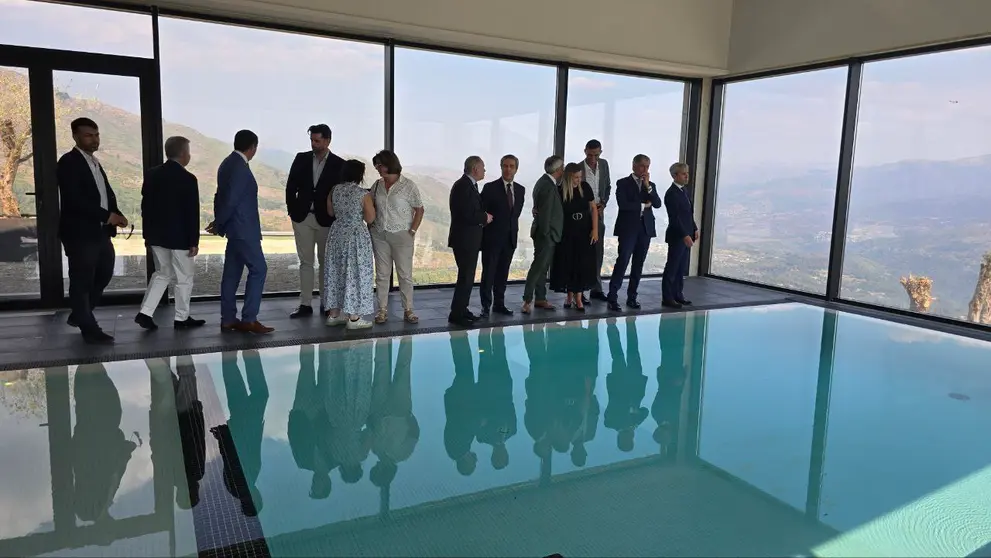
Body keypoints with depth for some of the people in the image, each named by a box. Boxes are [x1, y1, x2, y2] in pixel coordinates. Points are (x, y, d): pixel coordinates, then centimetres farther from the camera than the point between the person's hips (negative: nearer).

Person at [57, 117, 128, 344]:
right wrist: (107, 215, -21)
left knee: (104, 274, 14)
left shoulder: (94, 162, 17)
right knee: (81, 280, 0)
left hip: (100, 231, 9)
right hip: (79, 232, -8)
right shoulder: (68, 162, -9)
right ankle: (89, 329, 6)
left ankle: (79, 315, 31)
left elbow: (106, 192, 17)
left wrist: (116, 214, -2)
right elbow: (74, 200, -20)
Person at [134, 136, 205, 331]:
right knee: (184, 277, 7)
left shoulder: (153, 174, 5)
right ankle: (182, 318, 14)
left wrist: (147, 234, 17)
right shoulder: (187, 178, -16)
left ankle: (145, 313, 10)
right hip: (179, 237, -7)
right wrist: (194, 241, -10)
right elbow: (192, 213, -16)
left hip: (157, 235, 7)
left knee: (162, 273, 19)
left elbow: (145, 206, 9)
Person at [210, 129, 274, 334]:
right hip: (243, 229, -10)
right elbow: (230, 200, -19)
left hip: (237, 228, 10)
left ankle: (228, 320, 14)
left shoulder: (228, 163, 14)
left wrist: (220, 223, 13)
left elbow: (223, 196, 16)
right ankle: (249, 319, -7)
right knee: (258, 269, -7)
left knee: (232, 273, 10)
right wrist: (219, 224, -7)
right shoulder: (240, 168, -17)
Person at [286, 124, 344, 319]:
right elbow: (291, 186, 6)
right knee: (305, 262, 4)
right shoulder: (301, 158, 4)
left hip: (326, 219, -2)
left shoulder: (339, 164, -3)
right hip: (302, 217, 2)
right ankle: (305, 305, 7)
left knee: (325, 262, 7)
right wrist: (292, 211, 1)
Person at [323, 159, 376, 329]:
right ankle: (353, 318, 5)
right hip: (356, 236, -6)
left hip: (337, 234, 6)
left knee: (336, 272, 14)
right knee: (355, 274, 1)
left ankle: (334, 314, 20)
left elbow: (330, 212, 12)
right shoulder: (363, 194, -14)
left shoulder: (334, 191, 1)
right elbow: (370, 218, -10)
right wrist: (370, 204, 5)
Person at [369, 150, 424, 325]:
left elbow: (419, 210, -3)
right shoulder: (377, 185, 7)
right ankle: (382, 310, 13)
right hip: (379, 235, 4)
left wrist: (412, 231, -8)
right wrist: (372, 226, 1)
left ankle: (408, 310, 11)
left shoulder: (408, 186, -6)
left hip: (402, 236, -4)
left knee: (405, 274, 1)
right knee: (382, 274, 6)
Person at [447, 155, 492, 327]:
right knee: (465, 277, -8)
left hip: (470, 240, 10)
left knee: (467, 276, 16)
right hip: (465, 240, -10)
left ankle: (462, 309, 25)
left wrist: (484, 215, 3)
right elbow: (466, 215, -25)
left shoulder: (470, 186, 14)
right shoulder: (463, 186, -17)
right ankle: (456, 314, -2)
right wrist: (485, 218, -11)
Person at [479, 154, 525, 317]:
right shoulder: (490, 188, -6)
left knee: (503, 273, 10)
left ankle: (499, 304, 19)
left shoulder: (520, 190, 9)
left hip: (510, 238, 4)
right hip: (492, 238, -4)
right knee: (488, 272, 0)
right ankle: (486, 306, 7)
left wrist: (512, 227, 9)